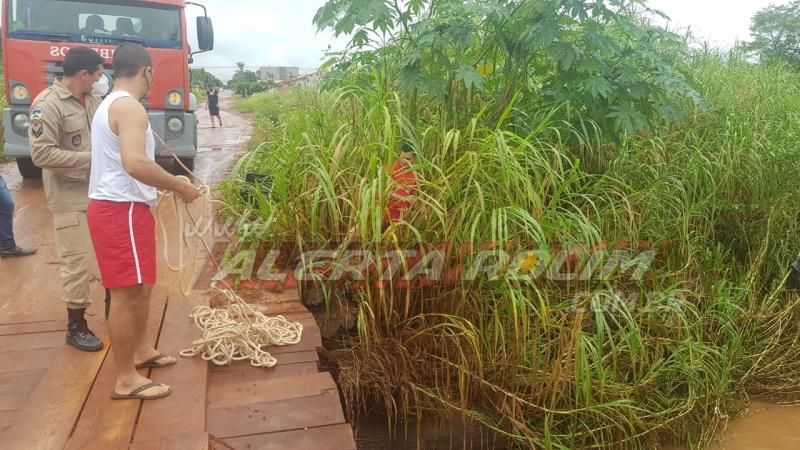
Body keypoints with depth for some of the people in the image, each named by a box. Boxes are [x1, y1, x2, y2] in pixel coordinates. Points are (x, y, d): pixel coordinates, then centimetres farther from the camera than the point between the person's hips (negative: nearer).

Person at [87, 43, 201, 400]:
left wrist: (170, 183, 22)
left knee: (140, 286, 21)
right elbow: (135, 164, -30)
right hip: (121, 210, -11)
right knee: (126, 293, -4)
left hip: (117, 206, 11)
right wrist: (179, 186, -20)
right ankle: (126, 380, 5)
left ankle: (141, 350, 36)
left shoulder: (110, 104, 17)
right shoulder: (129, 107, -16)